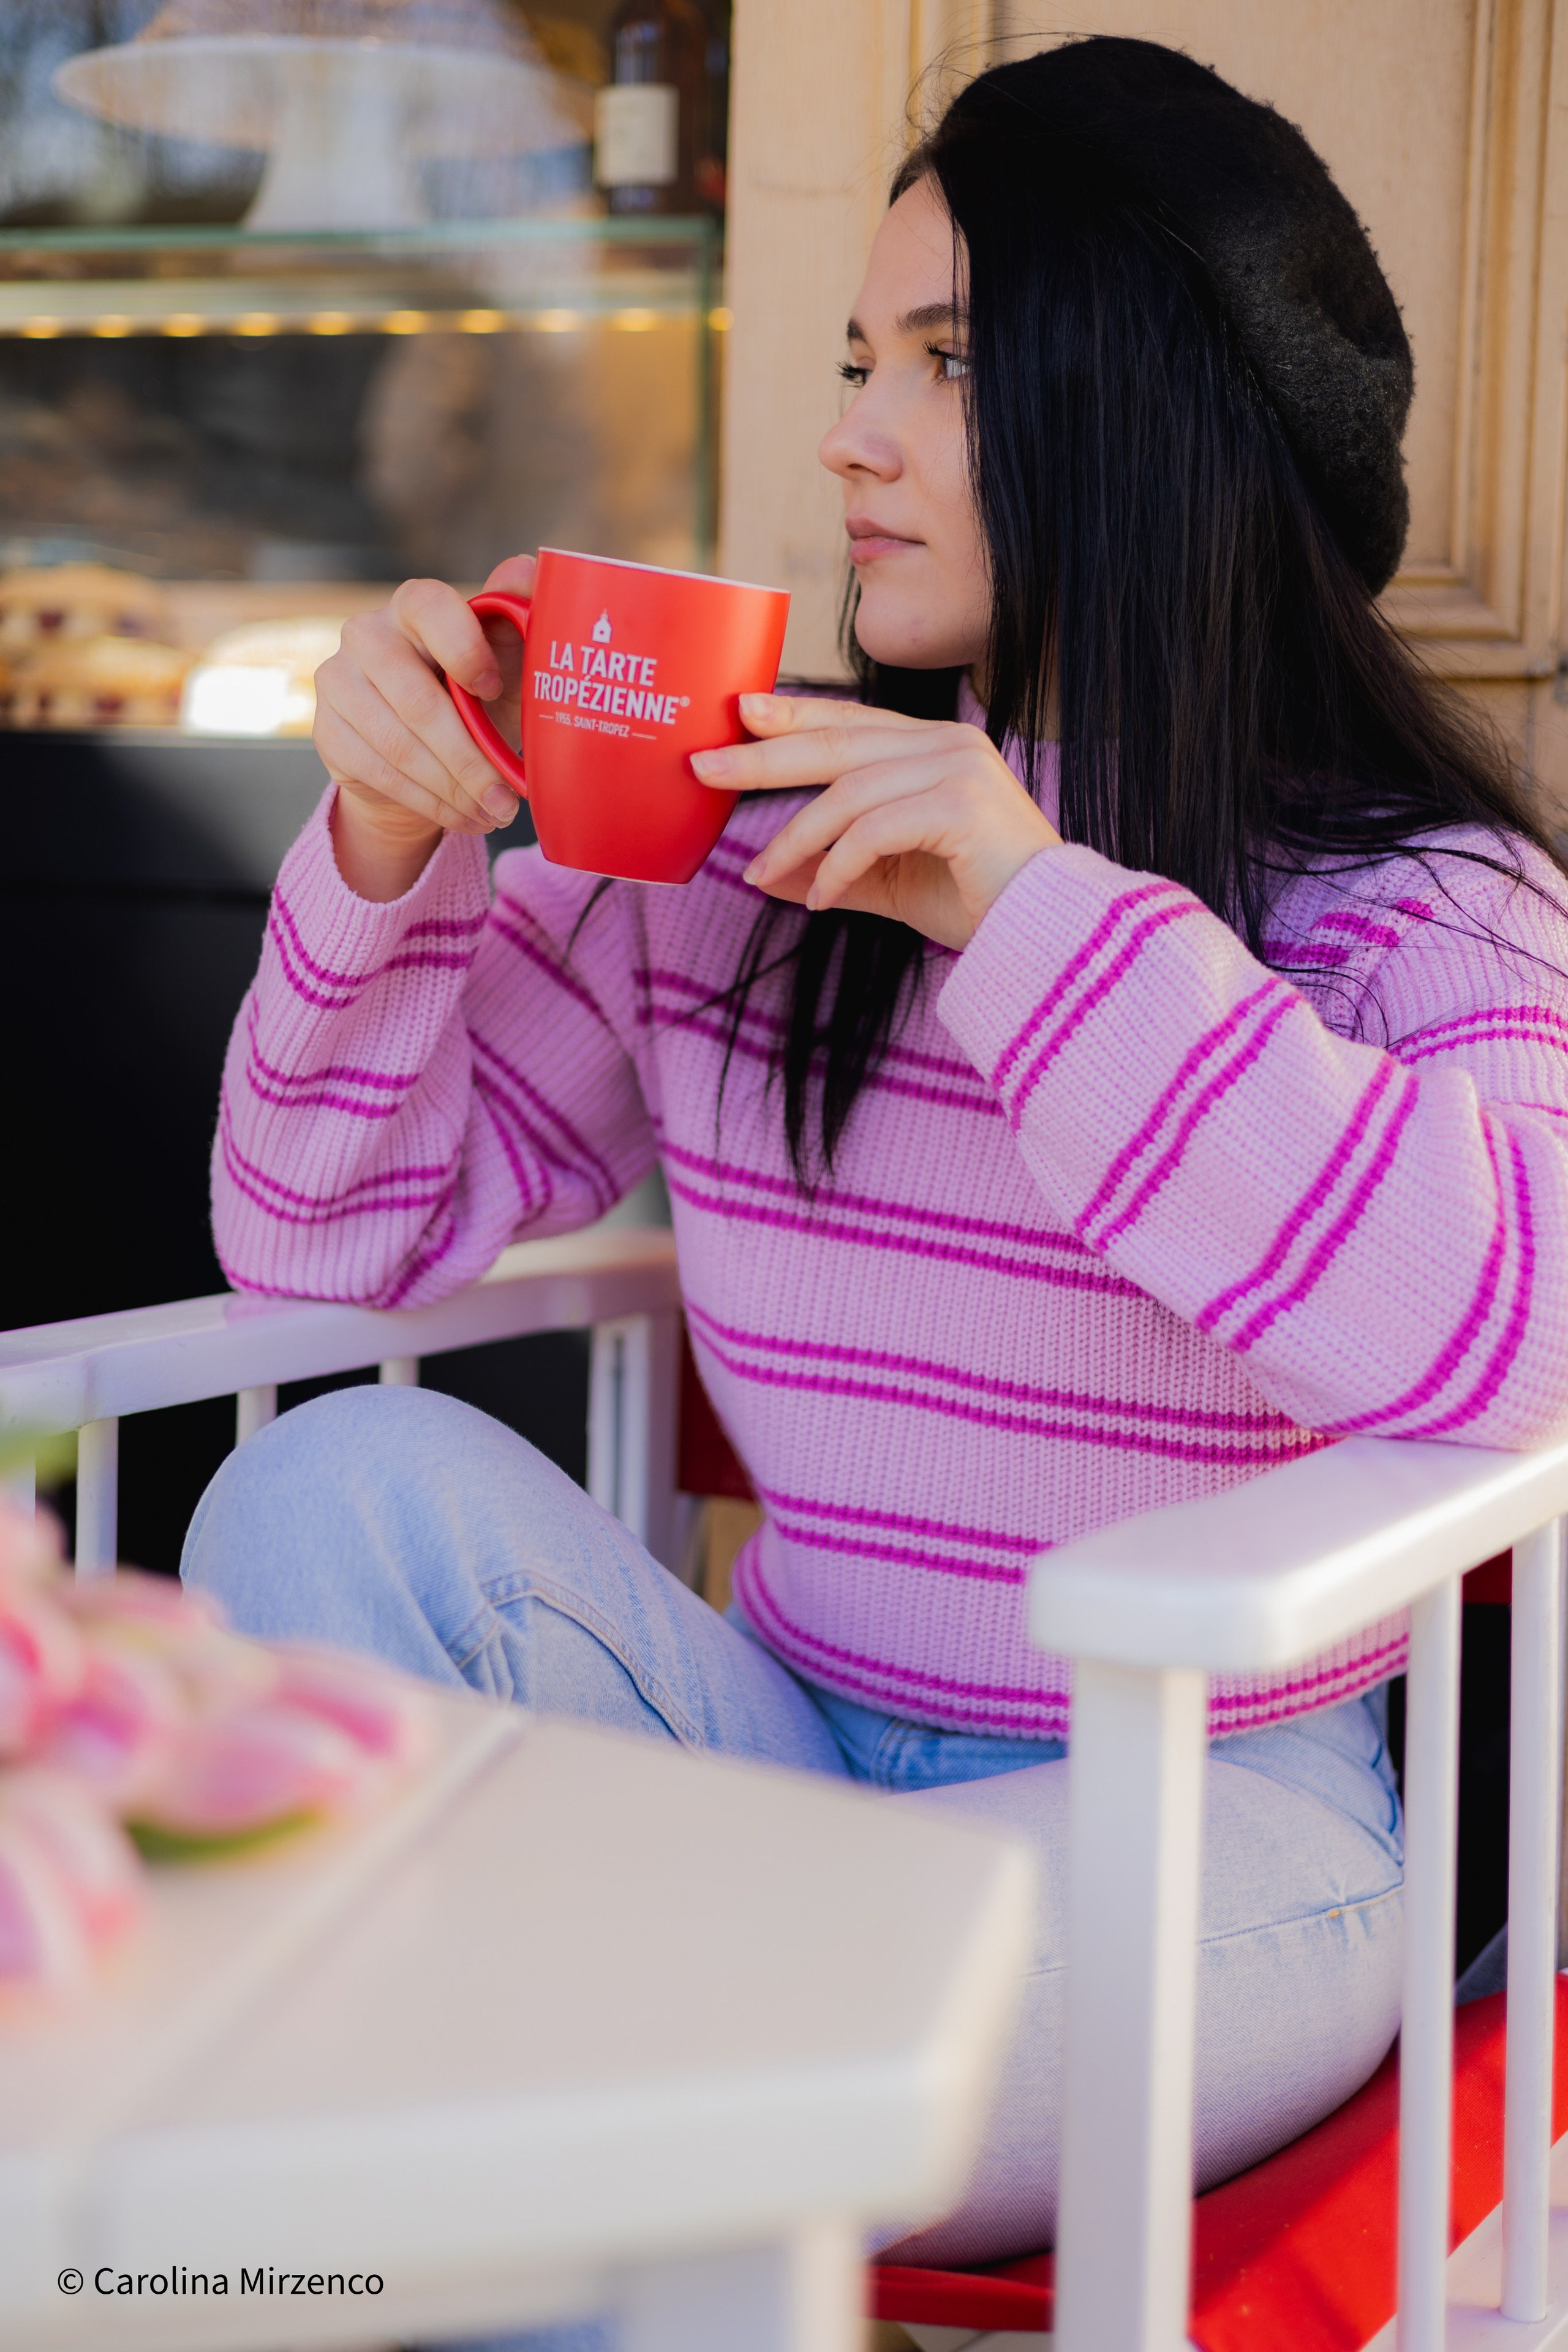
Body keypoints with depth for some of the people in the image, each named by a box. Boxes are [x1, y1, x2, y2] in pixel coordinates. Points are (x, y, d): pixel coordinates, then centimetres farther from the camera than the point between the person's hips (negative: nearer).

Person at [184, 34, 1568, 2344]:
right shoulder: (727, 847, 6)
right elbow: (345, 1234, 10)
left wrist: (1043, 912, -27)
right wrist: (388, 849, -8)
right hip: (785, 1749, 4)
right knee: (349, 1485, -22)